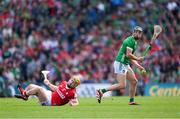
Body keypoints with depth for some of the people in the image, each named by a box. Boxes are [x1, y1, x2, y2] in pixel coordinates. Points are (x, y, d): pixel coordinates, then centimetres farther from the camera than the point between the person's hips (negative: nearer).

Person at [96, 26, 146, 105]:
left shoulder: (134, 42, 20)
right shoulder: (130, 41, -12)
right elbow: (128, 54, -22)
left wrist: (138, 66, 18)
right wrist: (138, 59, -8)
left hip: (125, 65, 10)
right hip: (120, 64, -10)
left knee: (134, 81, 10)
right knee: (122, 85, -17)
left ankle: (131, 101, 17)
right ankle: (101, 91, -15)